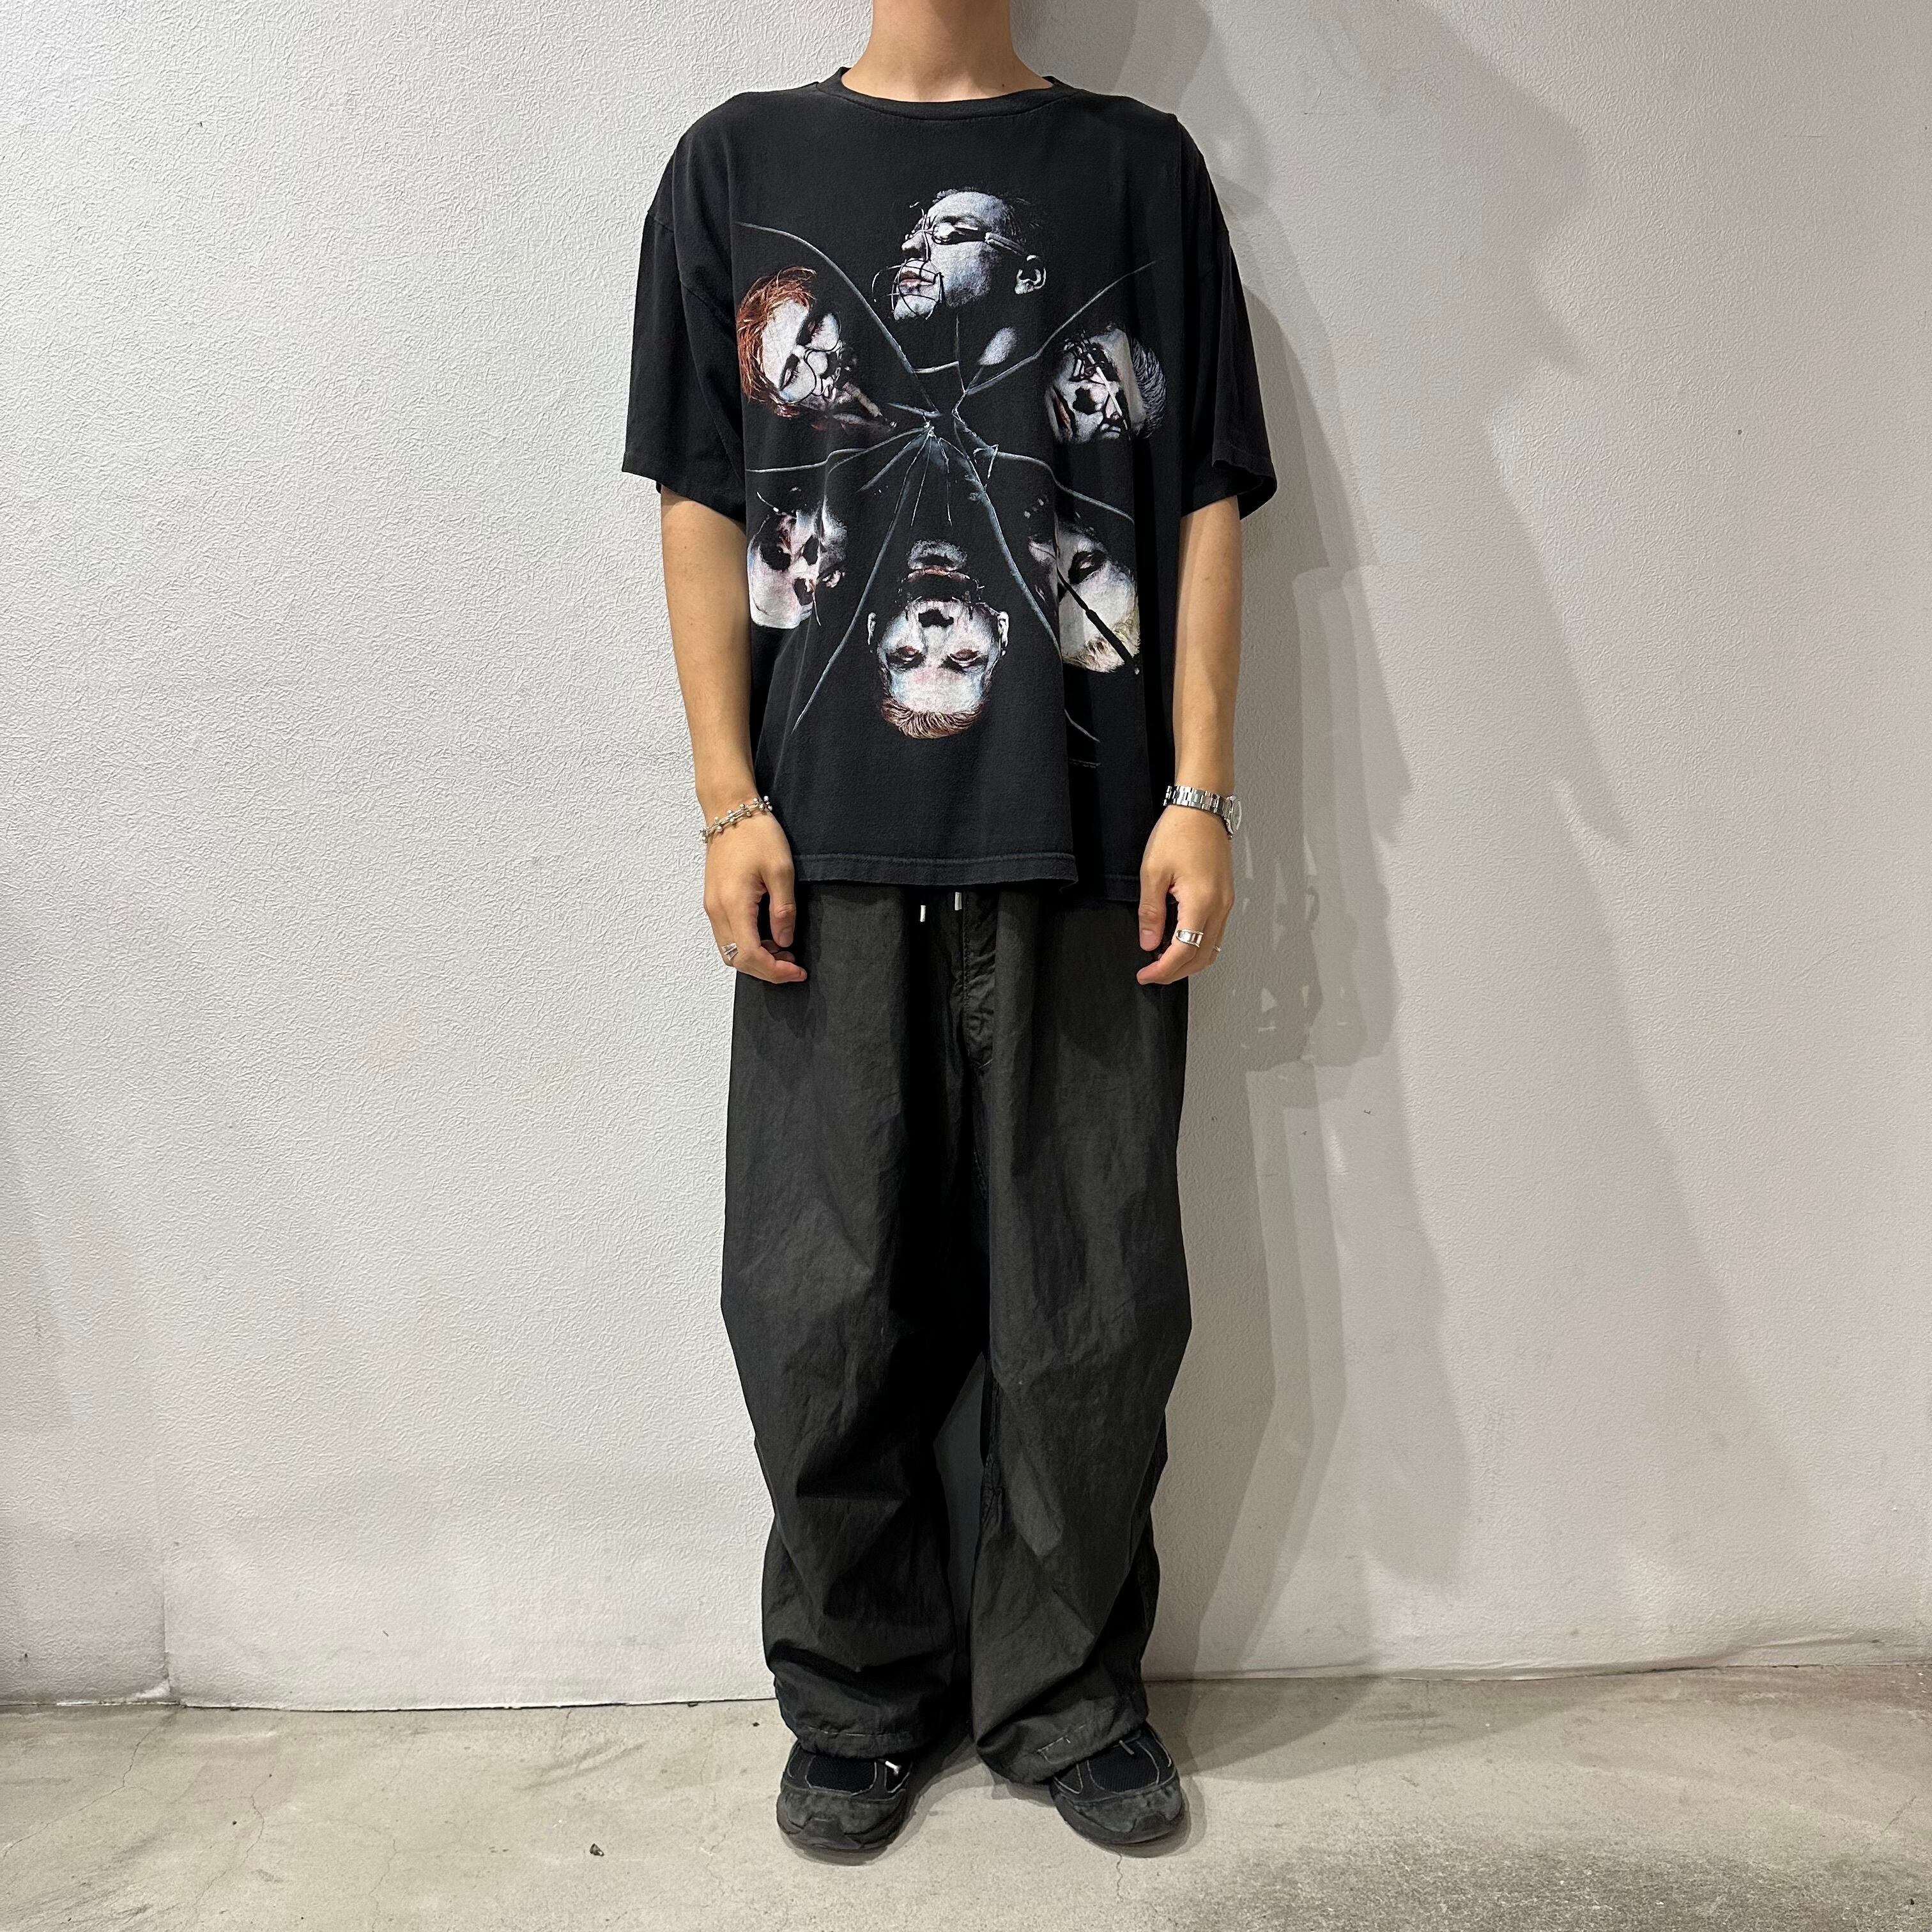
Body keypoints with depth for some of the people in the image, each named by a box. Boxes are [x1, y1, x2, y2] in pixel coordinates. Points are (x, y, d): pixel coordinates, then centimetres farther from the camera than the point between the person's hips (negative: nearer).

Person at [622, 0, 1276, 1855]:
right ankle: (861, 1699, 28)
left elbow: (1204, 503, 7)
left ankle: (1065, 1691, 28)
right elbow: (702, 504, 8)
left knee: (1094, 1311, 5)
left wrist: (1200, 797, -3)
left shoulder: (1137, 164, 14)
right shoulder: (739, 162, 14)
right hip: (830, 847, 1)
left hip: (1087, 845, 1)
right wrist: (729, 802, -1)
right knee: (823, 1312, 5)